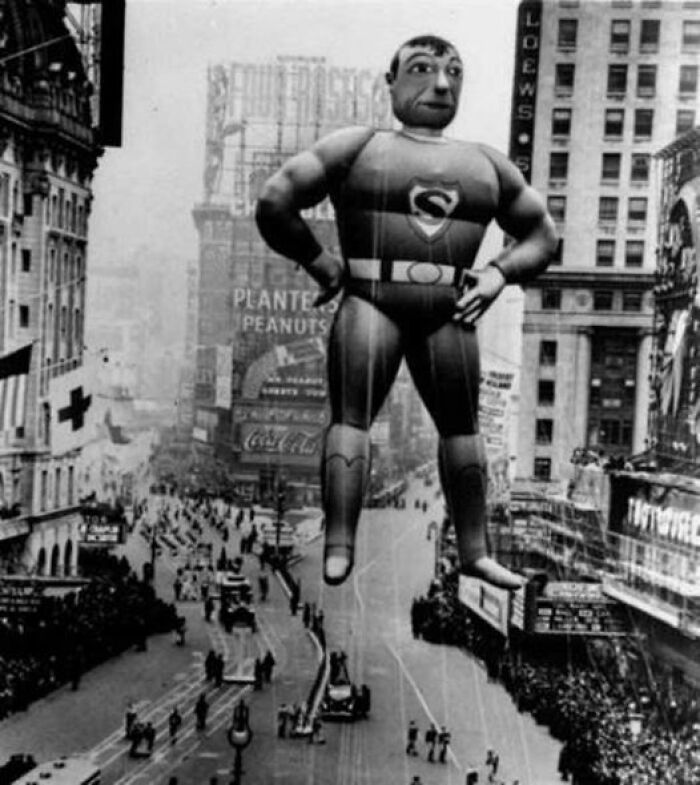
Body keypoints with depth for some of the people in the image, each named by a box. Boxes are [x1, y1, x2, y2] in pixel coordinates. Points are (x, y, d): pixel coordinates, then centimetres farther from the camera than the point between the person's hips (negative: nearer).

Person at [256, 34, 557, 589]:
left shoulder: (485, 163, 17)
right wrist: (319, 262, -2)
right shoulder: (357, 147, 7)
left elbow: (542, 236, 21)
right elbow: (274, 203, 2)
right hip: (370, 302, -3)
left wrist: (500, 274, 4)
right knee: (351, 415, -12)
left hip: (448, 312, 4)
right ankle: (339, 547, -16)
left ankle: (474, 551, 10)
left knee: (461, 423, 5)